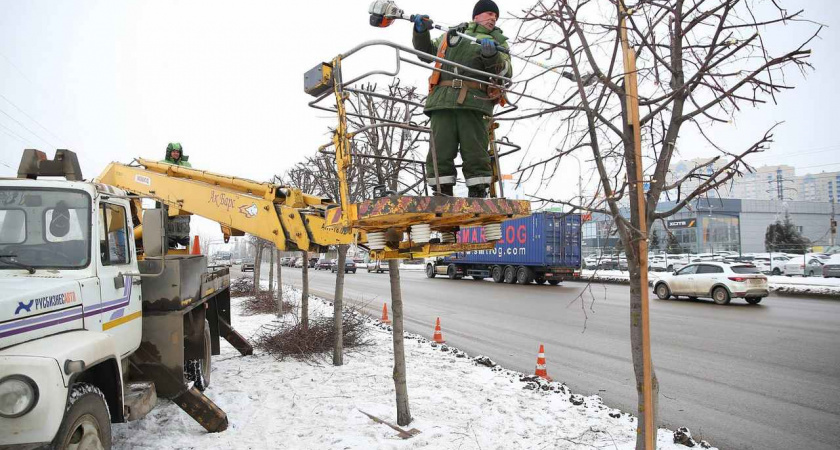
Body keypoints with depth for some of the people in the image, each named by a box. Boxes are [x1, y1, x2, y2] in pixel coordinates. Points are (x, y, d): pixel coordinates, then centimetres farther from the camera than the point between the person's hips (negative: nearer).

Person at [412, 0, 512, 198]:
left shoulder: (498, 40, 23)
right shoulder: (452, 34, 29)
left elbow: (506, 73, 7)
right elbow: (426, 52, 39)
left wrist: (493, 57, -12)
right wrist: (421, 32, 21)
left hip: (475, 102, -1)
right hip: (443, 100, 2)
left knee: (475, 153, -6)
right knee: (440, 152, -6)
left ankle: (478, 196, 0)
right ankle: (442, 197, -2)